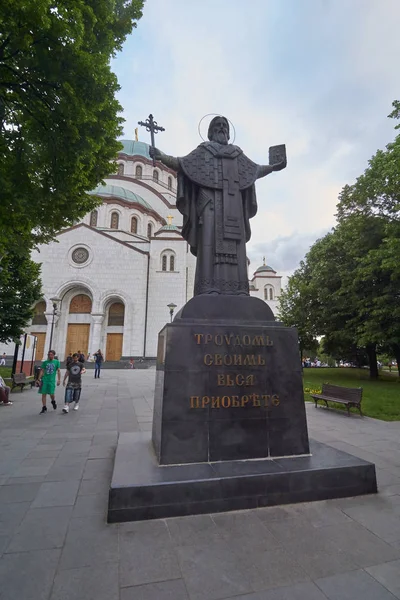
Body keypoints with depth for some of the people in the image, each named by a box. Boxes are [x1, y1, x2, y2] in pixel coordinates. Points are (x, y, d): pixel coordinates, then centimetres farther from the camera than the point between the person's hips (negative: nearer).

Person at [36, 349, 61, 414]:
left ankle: (53, 401, 31)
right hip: (44, 380, 2)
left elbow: (58, 371, 1)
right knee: (43, 394, 2)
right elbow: (42, 371, 9)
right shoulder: (45, 362, 7)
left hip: (52, 380, -2)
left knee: (51, 394, -3)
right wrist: (38, 379, 5)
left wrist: (59, 379, -5)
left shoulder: (57, 362, 2)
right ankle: (44, 408, 14)